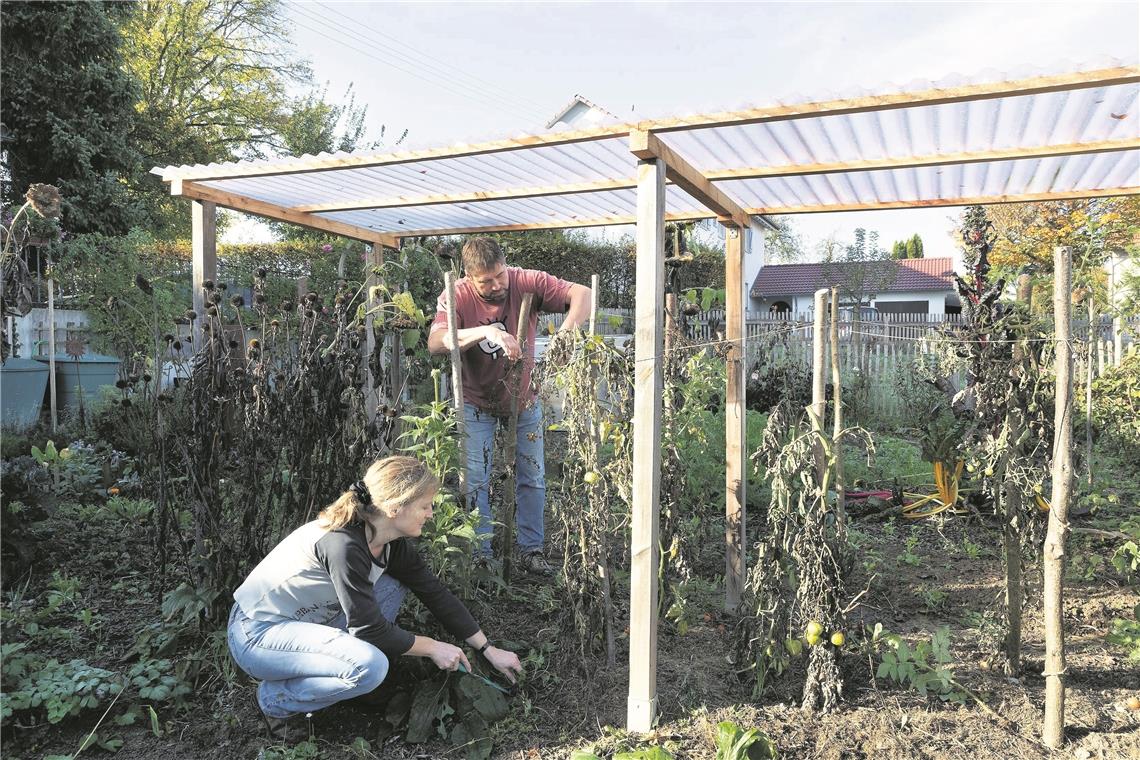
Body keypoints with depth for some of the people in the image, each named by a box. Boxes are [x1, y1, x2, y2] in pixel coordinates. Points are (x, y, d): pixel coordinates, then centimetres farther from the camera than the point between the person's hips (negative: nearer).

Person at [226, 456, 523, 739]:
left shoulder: (394, 543, -6)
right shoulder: (343, 545, -31)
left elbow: (435, 593, 2)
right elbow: (370, 629, -24)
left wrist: (488, 649, 5)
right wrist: (432, 647, -10)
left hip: (305, 619, 9)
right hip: (256, 633, -8)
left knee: (394, 584, -1)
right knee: (370, 667, -28)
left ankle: (326, 669, 6)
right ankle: (276, 699, -3)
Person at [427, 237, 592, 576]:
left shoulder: (526, 282, -20)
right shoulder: (457, 296, -22)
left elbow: (582, 294, -25)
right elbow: (435, 343, -37)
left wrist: (566, 333, -42)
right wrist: (486, 331, -49)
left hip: (523, 399, 2)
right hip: (476, 403, -2)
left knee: (533, 478, 10)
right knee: (475, 481, 2)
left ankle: (530, 550, 24)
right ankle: (480, 555, 16)